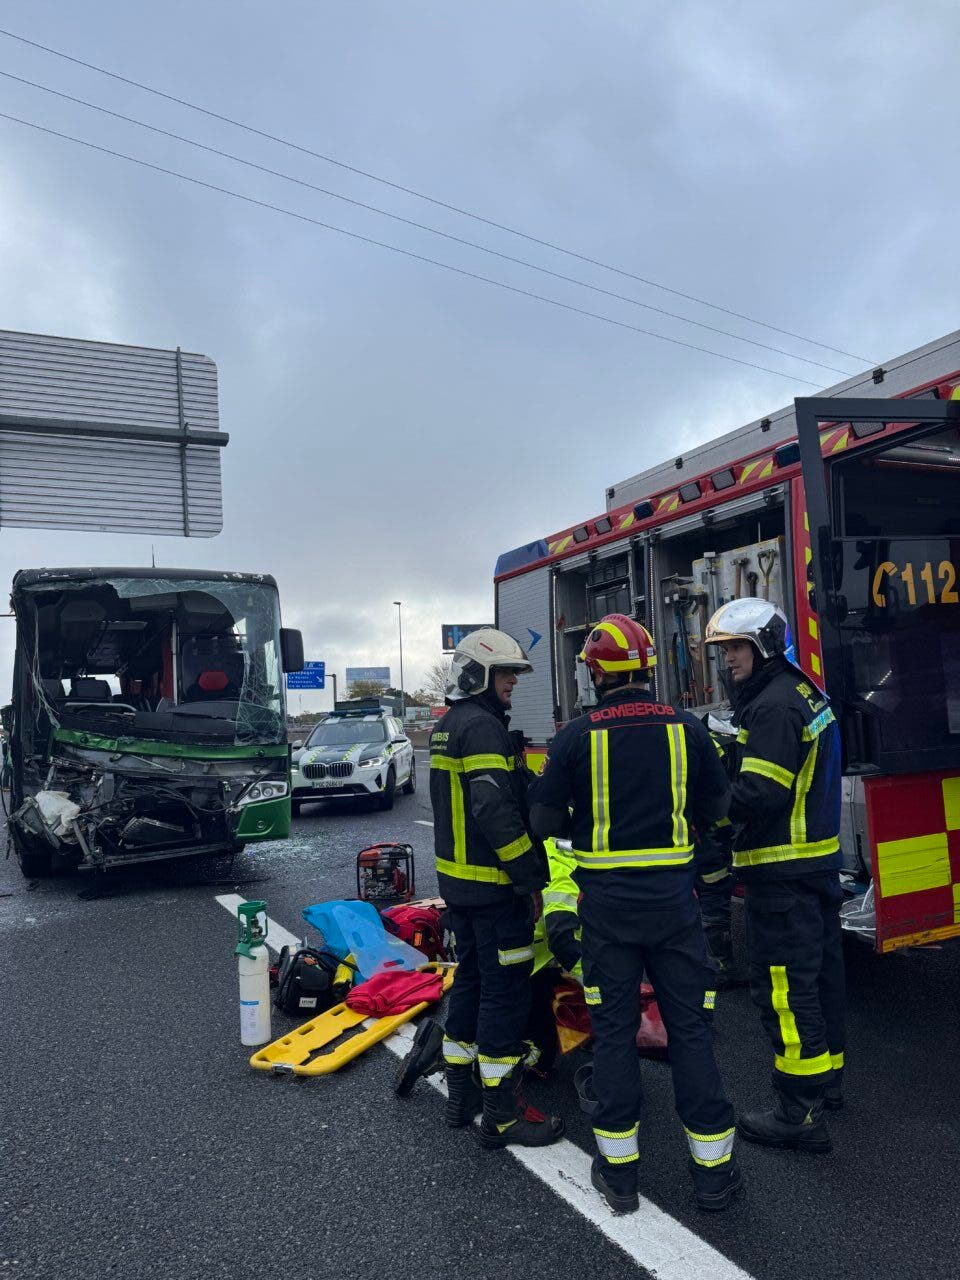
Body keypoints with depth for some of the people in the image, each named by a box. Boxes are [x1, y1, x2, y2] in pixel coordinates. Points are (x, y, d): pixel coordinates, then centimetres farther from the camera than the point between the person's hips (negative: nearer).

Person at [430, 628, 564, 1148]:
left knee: (471, 978, 18)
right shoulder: (482, 727, -18)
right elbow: (497, 813, -25)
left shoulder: (447, 726, 14)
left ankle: (460, 1093, 29)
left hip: (457, 879, 10)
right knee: (505, 990, -1)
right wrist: (531, 877, -19)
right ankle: (502, 1113, 8)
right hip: (494, 885, -10)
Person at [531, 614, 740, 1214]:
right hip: (673, 898, 1)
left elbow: (544, 820, -5)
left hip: (606, 901, -1)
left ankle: (619, 1170, 20)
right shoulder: (686, 729, -4)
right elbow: (717, 807, 6)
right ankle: (713, 1168, 21)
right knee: (690, 1026, 11)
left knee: (614, 1029, 11)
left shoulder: (577, 737, -10)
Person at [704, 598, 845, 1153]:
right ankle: (826, 1078, 36)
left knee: (784, 986, -3)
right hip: (818, 859, 11)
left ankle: (801, 1115, 5)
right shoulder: (804, 694, 13)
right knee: (819, 972, 20)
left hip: (783, 874, -11)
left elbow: (759, 794, -27)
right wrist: (733, 750, 4)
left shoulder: (774, 706, -20)